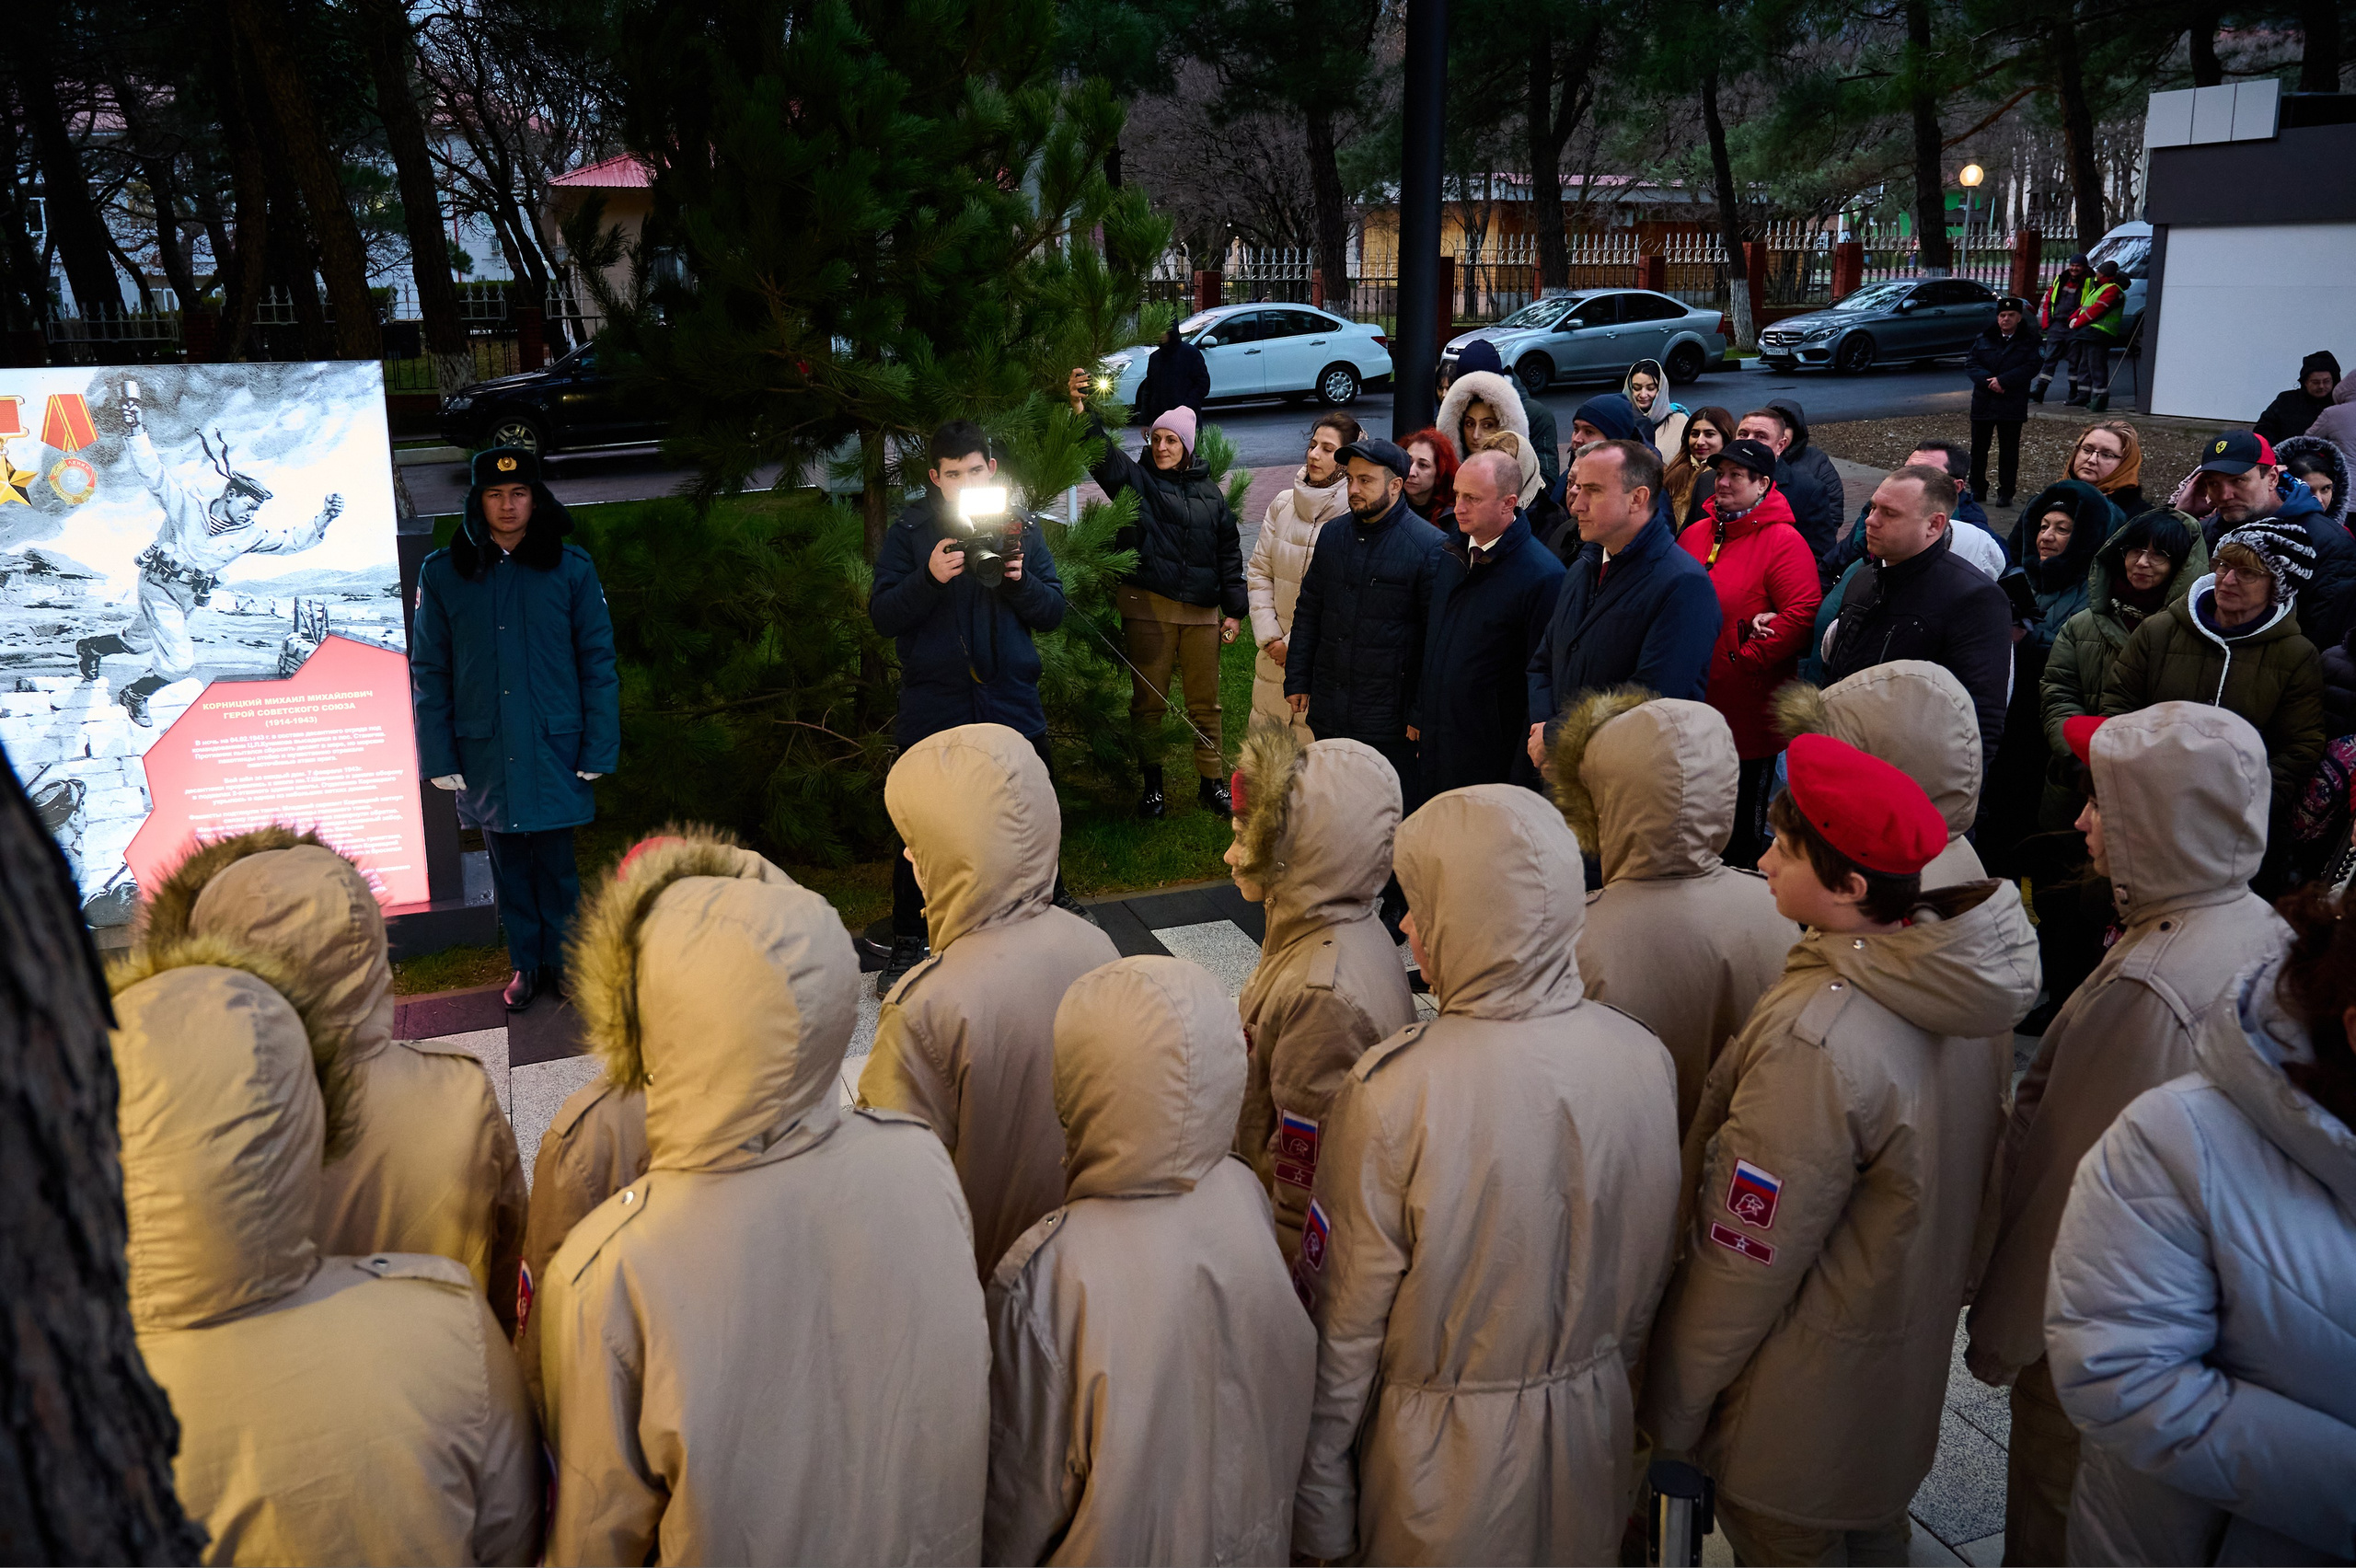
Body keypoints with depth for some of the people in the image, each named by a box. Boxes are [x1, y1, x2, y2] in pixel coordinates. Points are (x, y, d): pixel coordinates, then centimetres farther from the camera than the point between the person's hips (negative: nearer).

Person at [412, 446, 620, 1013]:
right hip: (484, 752, 1)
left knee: (555, 862, 7)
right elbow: (428, 671, 3)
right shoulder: (443, 573, 1)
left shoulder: (570, 568, -2)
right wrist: (438, 756, -2)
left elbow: (598, 662, -1)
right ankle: (525, 965, 27)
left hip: (554, 748, -1)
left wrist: (598, 749, -6)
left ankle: (562, 961, 24)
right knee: (508, 865, 12)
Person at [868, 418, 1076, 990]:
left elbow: (1052, 612, 4)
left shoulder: (1021, 527, 5)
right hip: (933, 706, -1)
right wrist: (930, 578, -22)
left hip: (1012, 702, 2)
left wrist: (1021, 581, -15)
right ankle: (907, 943, 20)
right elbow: (882, 616, -7)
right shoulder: (910, 532, -1)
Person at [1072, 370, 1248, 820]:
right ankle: (1152, 784, 19)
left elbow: (1229, 552, 12)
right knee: (1148, 701, 5)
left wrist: (1234, 609, 8)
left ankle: (1212, 782, 22)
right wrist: (1081, 408, -34)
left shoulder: (1209, 492, 9)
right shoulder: (1135, 479, 2)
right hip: (1148, 608, -2)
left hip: (1201, 610, 2)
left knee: (1205, 703, 9)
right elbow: (1102, 453, -17)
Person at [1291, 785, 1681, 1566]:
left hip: (1442, 1453, -4)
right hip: (1590, 1433, 4)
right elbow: (1646, 1278, 1)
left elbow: (1346, 1319, -18)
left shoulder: (1393, 1091, -27)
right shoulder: (1644, 1061, -12)